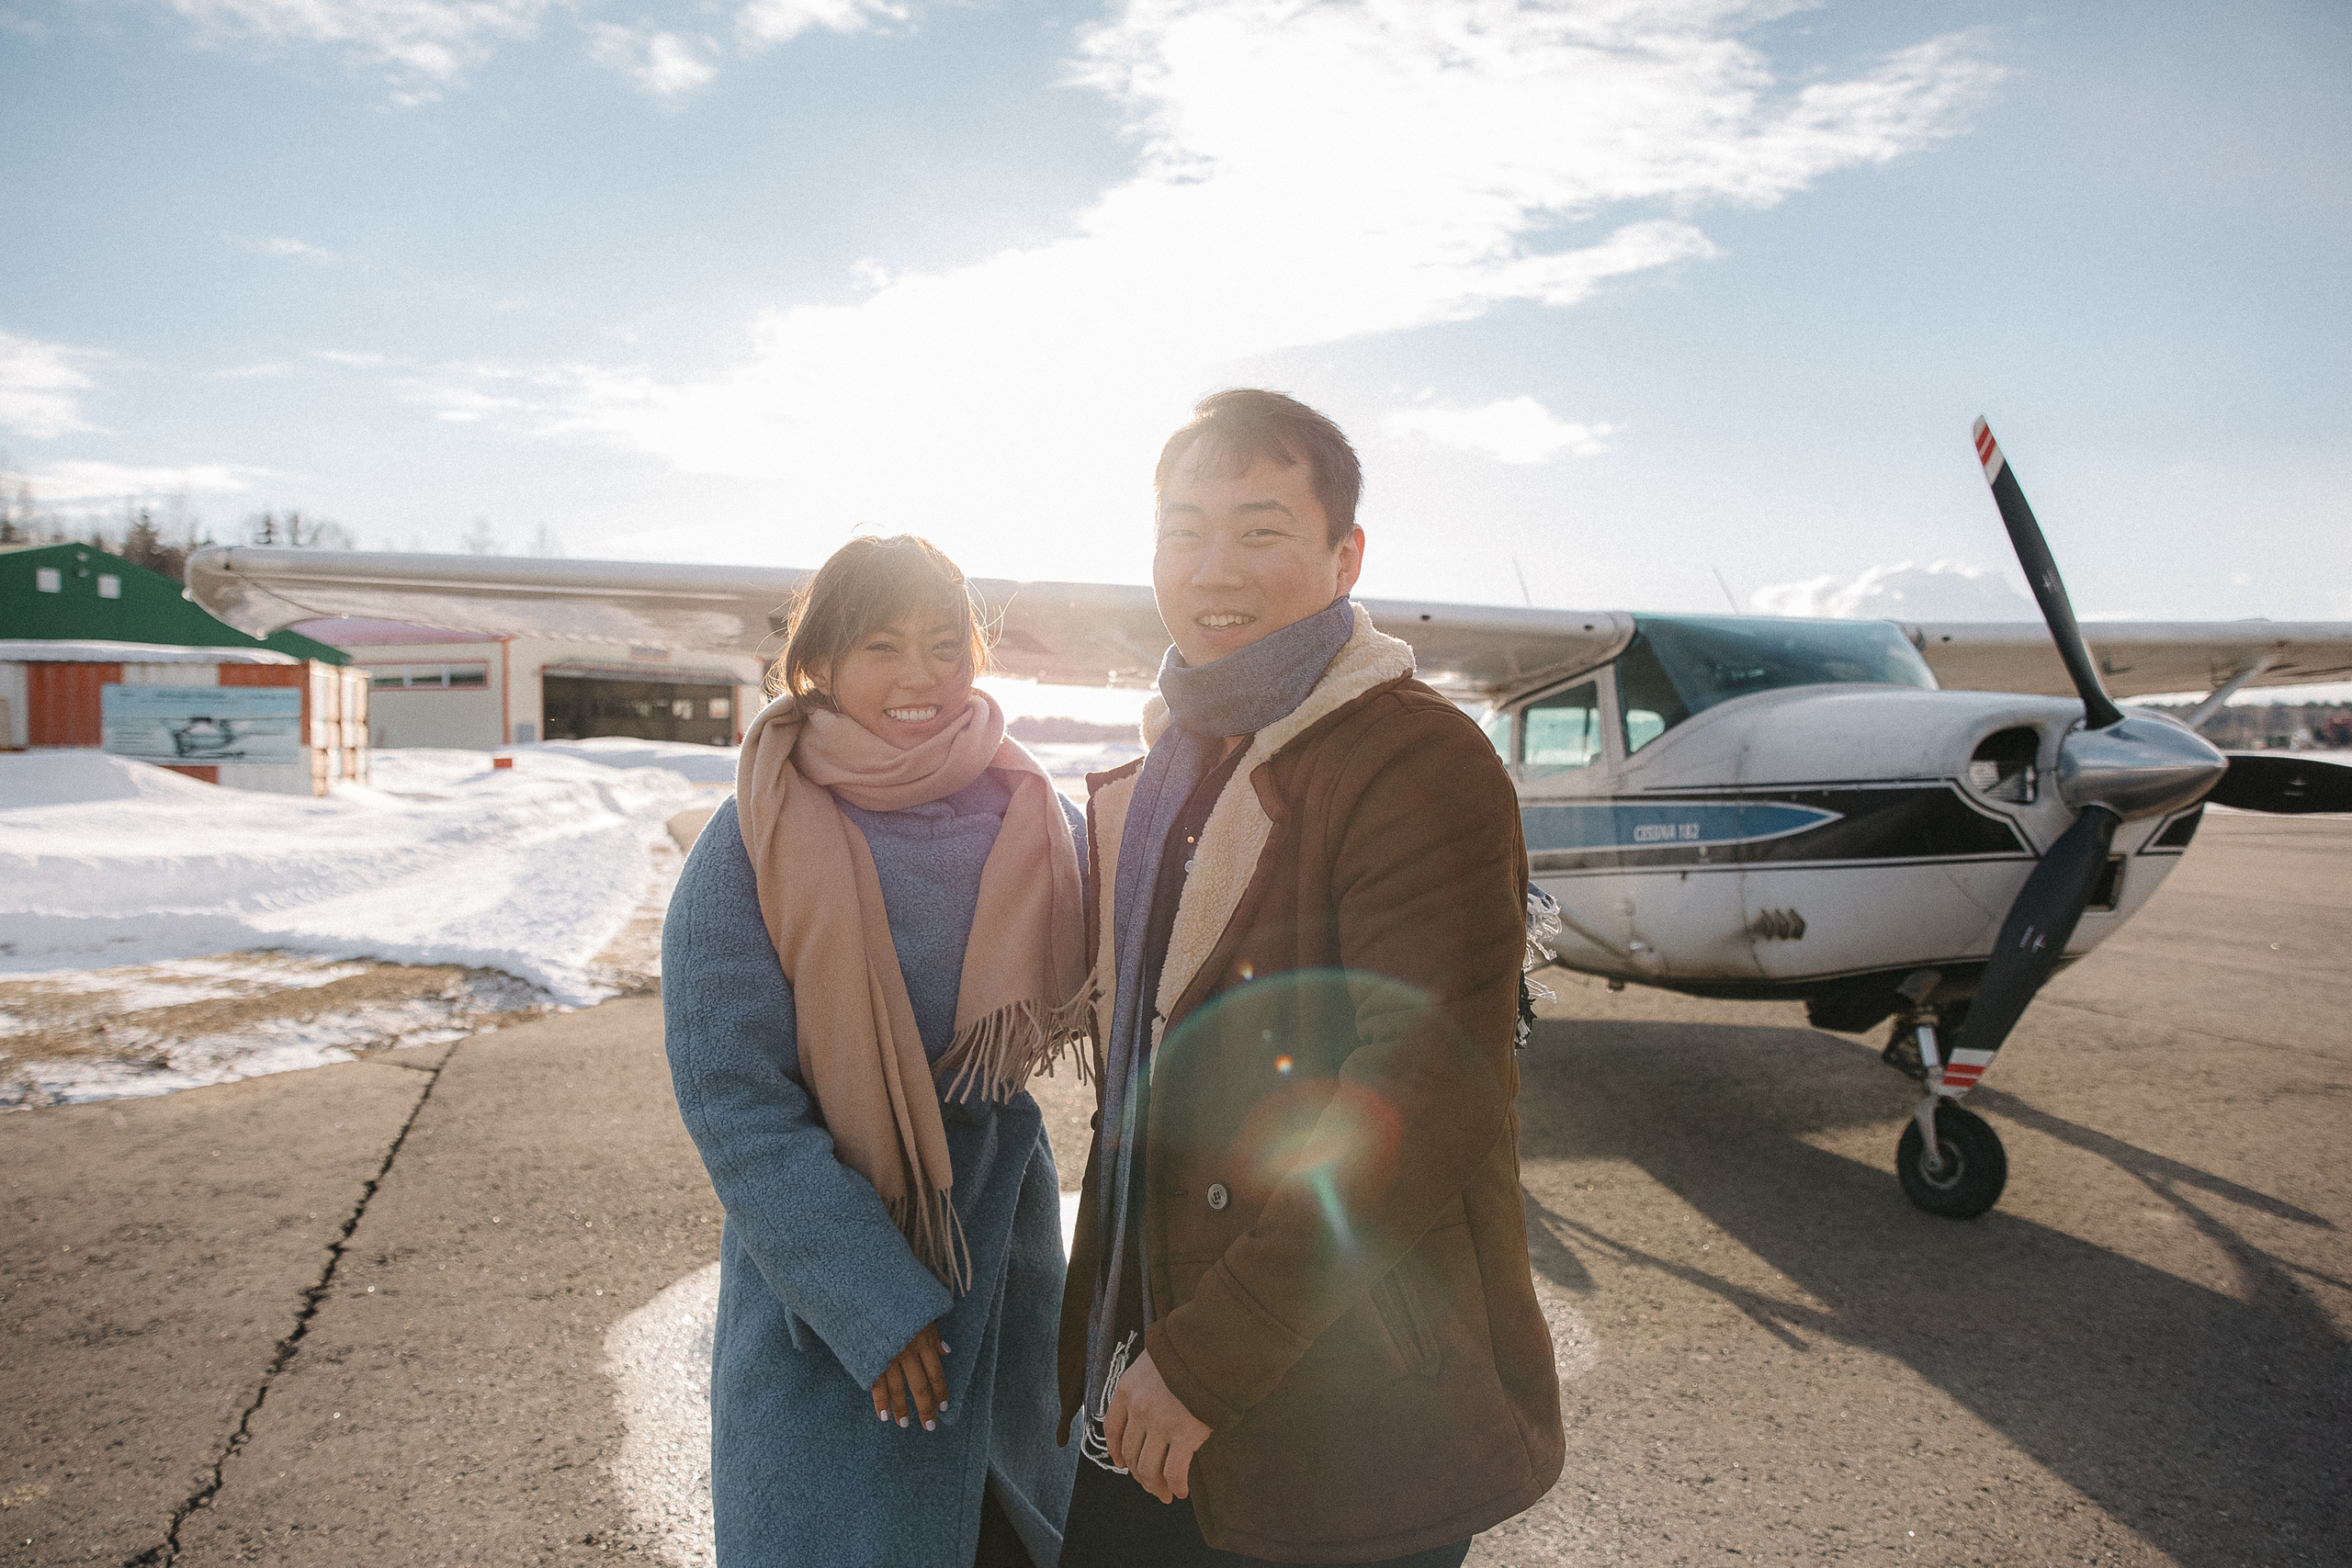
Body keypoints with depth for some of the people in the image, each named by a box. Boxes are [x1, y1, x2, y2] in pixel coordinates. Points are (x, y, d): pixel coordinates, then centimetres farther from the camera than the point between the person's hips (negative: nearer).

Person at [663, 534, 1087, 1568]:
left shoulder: (1033, 816, -4)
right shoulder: (752, 847, -13)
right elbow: (732, 1097, -15)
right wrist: (875, 1306, -17)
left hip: (1006, 1251, 3)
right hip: (826, 1292, -3)